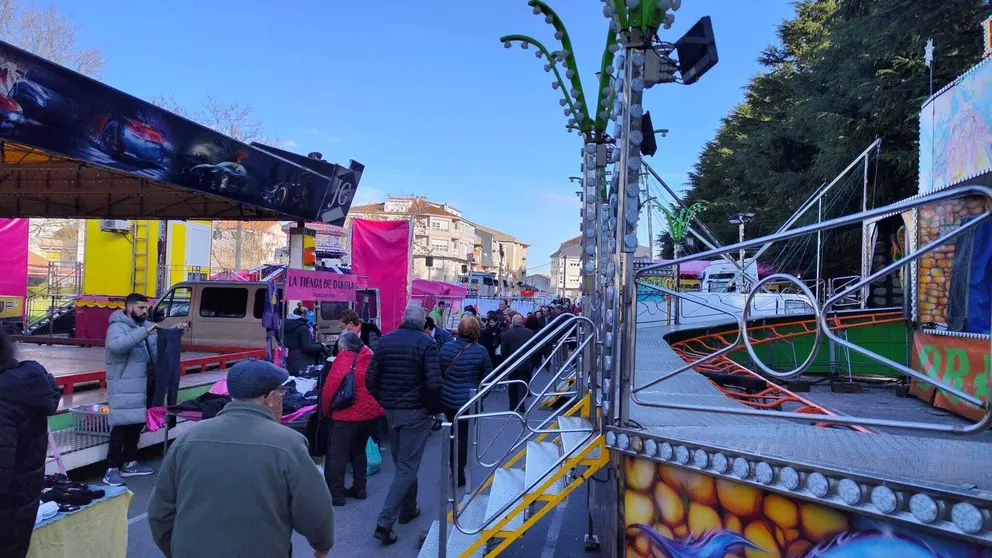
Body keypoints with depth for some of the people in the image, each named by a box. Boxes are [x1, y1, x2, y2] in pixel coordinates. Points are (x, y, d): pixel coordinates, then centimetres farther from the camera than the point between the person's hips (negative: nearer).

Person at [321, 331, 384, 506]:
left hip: (348, 414, -7)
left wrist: (326, 410, -1)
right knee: (359, 451, 21)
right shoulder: (370, 357, 6)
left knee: (337, 454, 4)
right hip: (372, 413, 7)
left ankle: (335, 494, 6)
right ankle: (359, 489, 25)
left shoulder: (343, 359, -12)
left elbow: (330, 387, -15)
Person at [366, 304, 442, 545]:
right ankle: (384, 521, -6)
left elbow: (371, 380, 0)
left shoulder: (385, 340, 2)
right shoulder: (426, 343, -12)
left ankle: (408, 509, 33)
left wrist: (385, 402, 11)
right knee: (407, 466, 0)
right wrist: (432, 409, -5)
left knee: (401, 462, 21)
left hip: (391, 411, 5)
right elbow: (433, 383, -20)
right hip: (416, 411, -5)